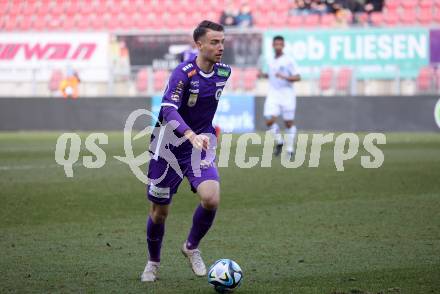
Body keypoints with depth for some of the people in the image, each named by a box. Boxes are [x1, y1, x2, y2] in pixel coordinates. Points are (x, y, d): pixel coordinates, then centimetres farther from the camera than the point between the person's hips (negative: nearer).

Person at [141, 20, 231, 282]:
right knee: (159, 212, 7)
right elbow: (169, 110, -35)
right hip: (169, 146, -3)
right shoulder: (184, 73, -21)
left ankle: (192, 247, 7)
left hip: (201, 145, 3)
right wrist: (192, 135, -49)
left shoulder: (224, 72, -2)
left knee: (212, 199, -21)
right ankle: (153, 263, 33)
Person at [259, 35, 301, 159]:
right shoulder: (271, 62, 11)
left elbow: (297, 77, -10)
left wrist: (284, 77, -24)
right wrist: (264, 75, 10)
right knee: (269, 121, -12)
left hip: (287, 95, -4)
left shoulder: (289, 60, -6)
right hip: (273, 95, 4)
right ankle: (279, 142, 11)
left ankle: (289, 149, 15)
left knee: (289, 123, 2)